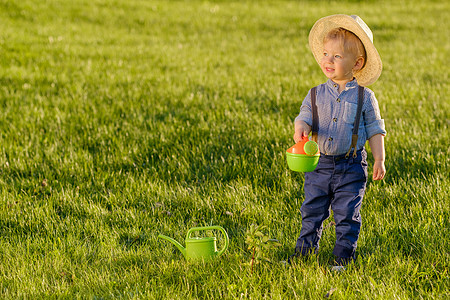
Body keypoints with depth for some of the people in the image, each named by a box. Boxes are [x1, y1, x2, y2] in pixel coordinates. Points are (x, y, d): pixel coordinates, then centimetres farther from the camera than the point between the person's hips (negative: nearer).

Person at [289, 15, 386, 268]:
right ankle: (304, 254, 22)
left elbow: (375, 130, 1)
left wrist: (379, 160, -5)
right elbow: (305, 116, -4)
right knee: (312, 212, 9)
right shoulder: (316, 95, 4)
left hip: (351, 166, -2)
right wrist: (301, 129, -28)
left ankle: (344, 258, 14)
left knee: (347, 216, 2)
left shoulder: (365, 97, -2)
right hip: (319, 163, 2)